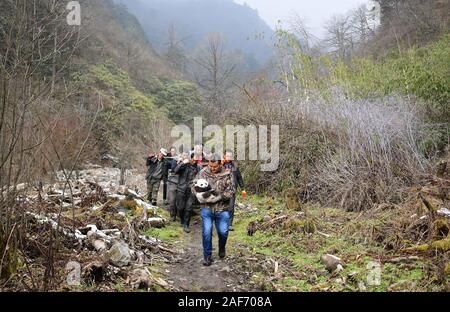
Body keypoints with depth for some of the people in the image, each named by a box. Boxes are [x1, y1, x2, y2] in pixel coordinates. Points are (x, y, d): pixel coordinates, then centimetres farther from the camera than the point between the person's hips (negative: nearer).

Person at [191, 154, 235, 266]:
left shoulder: (227, 175, -3)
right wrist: (199, 195, -15)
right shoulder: (203, 173, 1)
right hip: (207, 208, 0)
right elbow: (194, 186, 4)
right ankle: (207, 256, 13)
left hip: (222, 209, 0)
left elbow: (231, 191, -7)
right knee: (206, 232, -5)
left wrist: (220, 197, -20)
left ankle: (222, 247, 34)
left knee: (223, 232, 0)